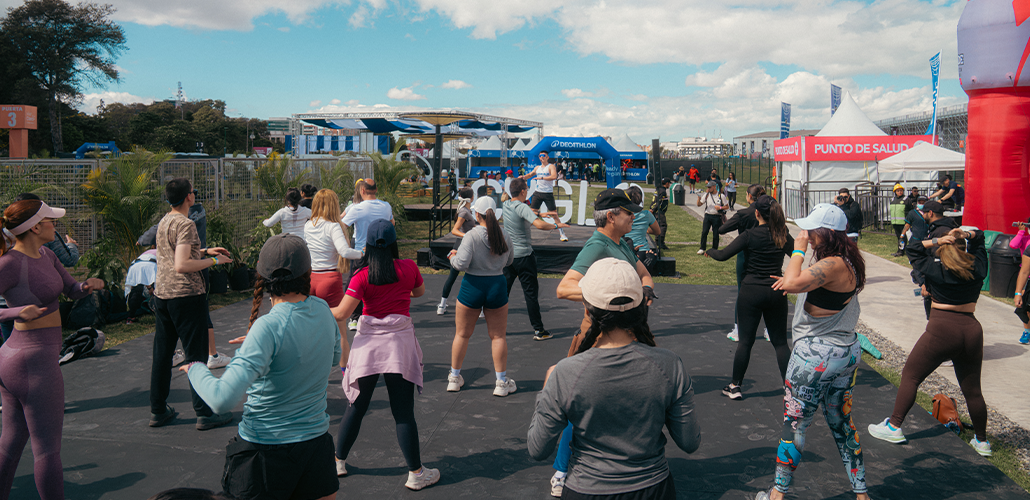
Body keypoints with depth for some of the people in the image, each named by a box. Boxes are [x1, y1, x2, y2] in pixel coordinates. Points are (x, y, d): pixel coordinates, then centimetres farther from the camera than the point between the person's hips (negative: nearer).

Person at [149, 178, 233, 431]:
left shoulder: (164, 222, 13)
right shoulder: (185, 224, -15)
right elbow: (181, 265, -23)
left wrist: (205, 251, 22)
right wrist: (214, 261, -14)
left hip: (162, 294, 9)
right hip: (186, 295, -9)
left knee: (162, 354, 13)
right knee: (196, 355, -2)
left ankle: (158, 410, 22)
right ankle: (204, 414, 3)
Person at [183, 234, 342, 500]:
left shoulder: (269, 327, -24)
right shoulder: (322, 309, -5)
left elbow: (222, 399, -29)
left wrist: (195, 368, -9)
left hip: (266, 449, -5)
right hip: (316, 443, 5)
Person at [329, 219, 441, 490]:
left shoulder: (362, 276, -8)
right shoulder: (409, 267, -3)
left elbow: (341, 313, -12)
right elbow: (419, 292, 16)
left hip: (368, 342, 0)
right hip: (399, 341, 0)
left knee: (356, 406, 14)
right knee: (403, 411, 3)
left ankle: (338, 461, 27)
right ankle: (416, 473, 8)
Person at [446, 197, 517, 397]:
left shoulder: (471, 236, -15)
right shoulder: (505, 236, -1)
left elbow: (461, 264, -18)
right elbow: (509, 261, 12)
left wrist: (453, 256, 2)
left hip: (472, 287, -2)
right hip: (497, 285, 2)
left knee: (462, 334, 14)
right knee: (498, 336, 11)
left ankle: (454, 378, 25)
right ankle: (501, 382, 14)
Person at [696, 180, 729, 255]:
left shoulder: (721, 196, -1)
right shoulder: (706, 195, 7)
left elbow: (727, 206, 4)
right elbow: (699, 204, 8)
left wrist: (720, 207, -14)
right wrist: (699, 198, -12)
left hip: (717, 217, -2)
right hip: (707, 216, 2)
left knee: (715, 234, 1)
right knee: (704, 232, -7)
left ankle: (714, 250, 12)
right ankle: (702, 249, 0)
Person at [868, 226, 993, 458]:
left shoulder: (934, 269, -4)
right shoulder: (978, 268, 6)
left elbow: (912, 248, 10)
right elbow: (980, 239, 23)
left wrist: (937, 240, 0)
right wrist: (965, 235, 3)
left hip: (941, 329, -4)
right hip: (972, 330, 4)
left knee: (910, 376, 9)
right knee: (972, 388, 14)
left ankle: (894, 427, 11)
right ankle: (981, 441, 27)